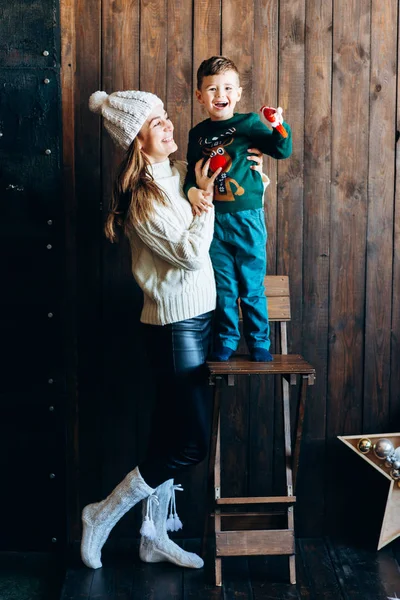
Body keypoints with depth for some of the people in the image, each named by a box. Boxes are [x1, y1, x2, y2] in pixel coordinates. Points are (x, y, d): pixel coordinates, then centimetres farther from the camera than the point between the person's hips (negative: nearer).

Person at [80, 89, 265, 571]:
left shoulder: (179, 173, 9)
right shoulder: (145, 198, -17)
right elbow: (191, 254, -23)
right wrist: (206, 199, -15)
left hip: (194, 319, 9)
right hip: (175, 326, -9)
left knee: (169, 433, 15)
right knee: (193, 443, -3)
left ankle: (154, 534, 28)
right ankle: (102, 515, 12)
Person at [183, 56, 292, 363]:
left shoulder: (249, 123, -5)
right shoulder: (198, 133, 6)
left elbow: (283, 151, -13)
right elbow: (192, 171, 14)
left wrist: (279, 127, -32)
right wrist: (191, 190, -7)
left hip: (248, 219, -3)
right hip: (214, 220, 3)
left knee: (252, 288, 6)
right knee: (223, 288, 13)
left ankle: (259, 342, 22)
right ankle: (226, 341, 28)